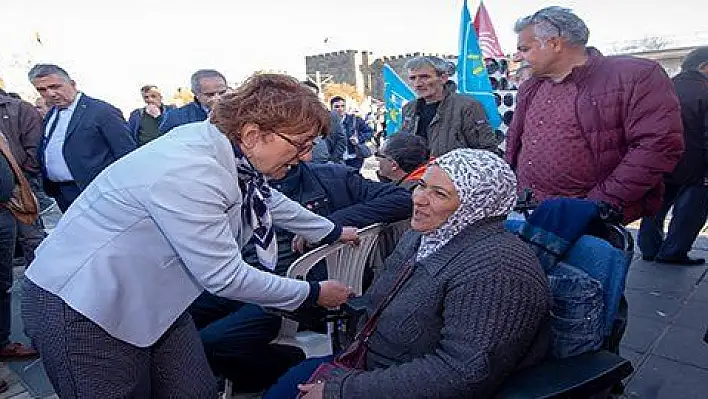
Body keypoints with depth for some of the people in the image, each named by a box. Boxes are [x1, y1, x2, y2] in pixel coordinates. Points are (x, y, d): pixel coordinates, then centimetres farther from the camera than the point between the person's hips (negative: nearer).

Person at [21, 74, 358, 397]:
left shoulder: (232, 150, -7)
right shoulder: (188, 175, -32)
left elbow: (267, 199, 13)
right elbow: (225, 276, -26)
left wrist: (332, 232, 22)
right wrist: (313, 294, -13)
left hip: (148, 298, 8)